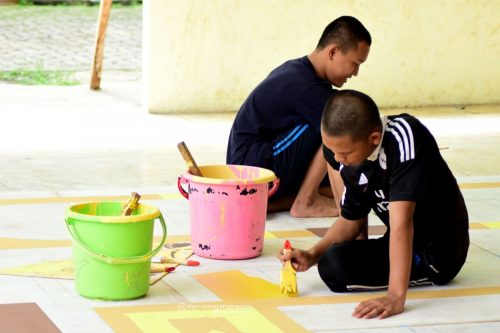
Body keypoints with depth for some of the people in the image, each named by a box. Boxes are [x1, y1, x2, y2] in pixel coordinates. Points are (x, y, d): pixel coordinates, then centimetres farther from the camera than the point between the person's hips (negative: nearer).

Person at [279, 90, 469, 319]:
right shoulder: (351, 158, -7)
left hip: (439, 252, -8)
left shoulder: (403, 138, -29)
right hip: (404, 244, 8)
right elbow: (351, 220, 8)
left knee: (335, 266, -20)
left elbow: (401, 221, -36)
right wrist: (313, 255, -8)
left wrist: (396, 297, -41)